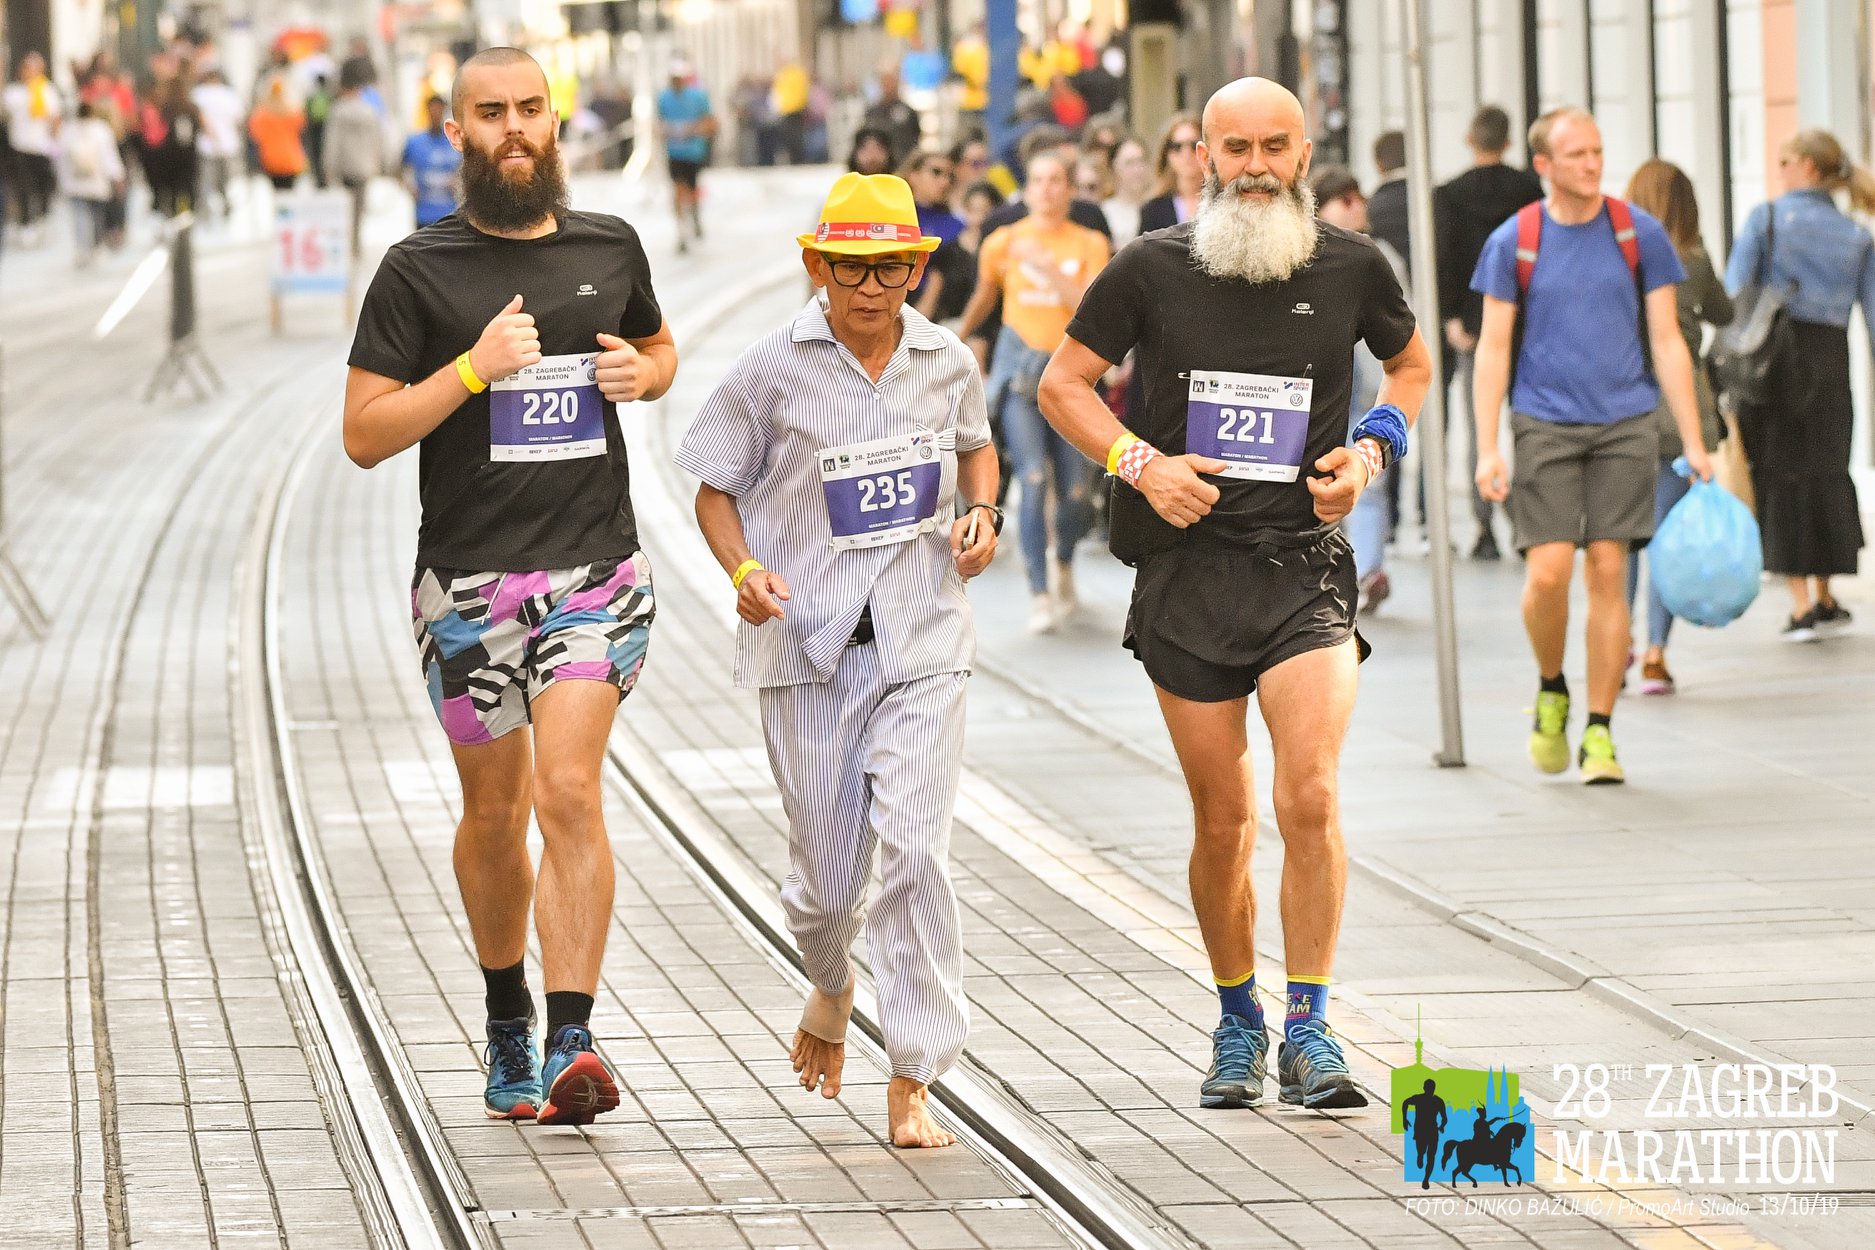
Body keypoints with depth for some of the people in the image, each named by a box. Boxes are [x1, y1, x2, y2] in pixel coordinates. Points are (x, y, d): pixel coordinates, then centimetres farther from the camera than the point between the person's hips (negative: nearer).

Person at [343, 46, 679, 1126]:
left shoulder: (609, 248, 8)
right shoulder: (419, 271, -1)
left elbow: (662, 349, 27)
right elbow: (365, 434, -4)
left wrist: (644, 374, 3)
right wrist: (474, 367, -17)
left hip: (597, 566, 0)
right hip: (470, 580, 0)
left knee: (571, 792, -15)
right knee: (495, 811, 11)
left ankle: (572, 1042, -20)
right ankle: (508, 1020, 34)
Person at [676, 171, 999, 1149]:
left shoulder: (947, 362, 3)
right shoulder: (773, 371, -5)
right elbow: (716, 490, 3)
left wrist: (980, 512, 5)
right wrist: (744, 570, -15)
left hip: (921, 639, 1)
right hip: (807, 644, -1)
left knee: (916, 848, -13)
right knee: (827, 875, 5)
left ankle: (912, 1080, -8)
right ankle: (831, 985, 42)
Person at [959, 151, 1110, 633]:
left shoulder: (1089, 244, 2)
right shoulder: (1003, 243, 3)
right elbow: (984, 298, 21)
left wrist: (1047, 268, -19)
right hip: (1020, 369, -1)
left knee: (1077, 492, 1)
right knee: (1033, 480, -17)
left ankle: (1064, 563, 34)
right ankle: (1039, 594, -13)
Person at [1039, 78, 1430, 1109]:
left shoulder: (1352, 268, 2)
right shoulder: (1152, 270, -1)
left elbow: (1411, 366, 21)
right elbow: (1063, 384, 8)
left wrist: (1371, 449, 3)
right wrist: (1142, 461, -7)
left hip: (1306, 567, 0)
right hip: (1188, 569, 0)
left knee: (1310, 798, -16)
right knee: (1222, 821, 6)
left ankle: (1309, 1034, -7)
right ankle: (1237, 1023, 26)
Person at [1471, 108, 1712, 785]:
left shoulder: (1639, 234, 3)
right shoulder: (1513, 242, 1)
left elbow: (1666, 342, 6)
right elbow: (1493, 349, 3)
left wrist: (1694, 444, 2)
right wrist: (1487, 449, -5)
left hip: (1625, 424, 1)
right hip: (1544, 424, -1)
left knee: (1608, 573, -3)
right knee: (1548, 572, -11)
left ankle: (1599, 734, 5)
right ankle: (1550, 691, 17)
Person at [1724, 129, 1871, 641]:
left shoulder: (1766, 218, -3)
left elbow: (1734, 291, -10)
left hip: (1775, 358, -3)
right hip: (1831, 360, 3)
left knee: (1781, 473, 4)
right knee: (1827, 472, 16)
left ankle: (1801, 604, -1)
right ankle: (1824, 600, 21)